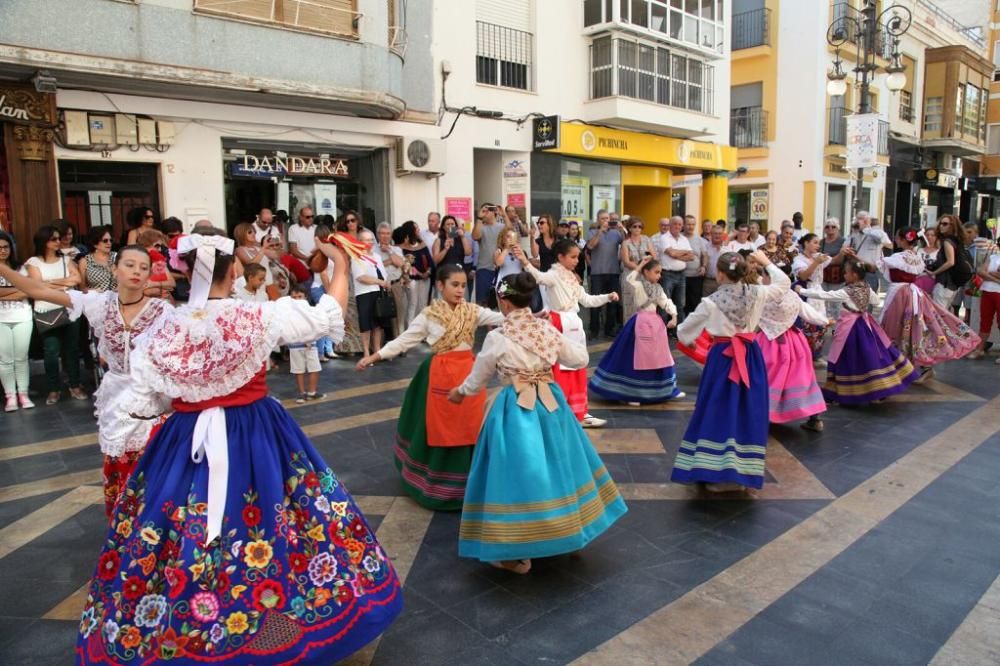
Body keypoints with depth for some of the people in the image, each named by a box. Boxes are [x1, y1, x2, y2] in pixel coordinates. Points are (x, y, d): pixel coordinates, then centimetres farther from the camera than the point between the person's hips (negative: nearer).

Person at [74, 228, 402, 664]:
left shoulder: (160, 332, -5)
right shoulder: (260, 317, -13)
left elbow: (143, 407, 0)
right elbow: (329, 317, -4)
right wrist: (340, 267, 9)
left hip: (184, 445, 2)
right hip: (256, 442, -2)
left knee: (178, 546, 13)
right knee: (263, 533, 12)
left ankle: (167, 630, 29)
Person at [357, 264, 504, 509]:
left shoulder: (472, 311, 2)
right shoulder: (429, 315, -3)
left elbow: (503, 318, -4)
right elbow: (404, 340, -1)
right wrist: (375, 356, -7)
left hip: (468, 372, 2)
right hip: (440, 375, -2)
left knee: (470, 428, 7)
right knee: (440, 430, 6)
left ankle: (469, 484, 23)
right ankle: (438, 486, 22)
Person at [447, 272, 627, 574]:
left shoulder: (497, 337, -11)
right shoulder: (548, 330, 2)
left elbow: (477, 380, 2)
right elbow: (581, 359, 14)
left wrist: (459, 392, 22)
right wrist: (565, 343, 32)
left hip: (516, 410, -5)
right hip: (551, 404, 5)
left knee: (519, 471, 3)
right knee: (554, 464, 19)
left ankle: (517, 553, 11)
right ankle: (571, 532, 34)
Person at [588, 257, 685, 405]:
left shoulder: (658, 288, 10)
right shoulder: (638, 286, -12)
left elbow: (666, 302, 11)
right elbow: (629, 280, -32)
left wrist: (674, 317, -3)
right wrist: (640, 265, -27)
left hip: (655, 323, 7)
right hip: (642, 323, -7)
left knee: (658, 358, 16)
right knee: (638, 359, -4)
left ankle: (667, 389, 29)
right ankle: (630, 393, 4)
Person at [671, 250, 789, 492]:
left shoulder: (710, 302, -10)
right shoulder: (755, 293, -3)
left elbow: (684, 333, -2)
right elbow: (784, 283, 18)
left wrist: (688, 338, 21)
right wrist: (767, 262, 28)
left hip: (723, 357, -3)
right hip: (751, 356, 3)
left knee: (720, 411, 4)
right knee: (747, 412, 10)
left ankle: (720, 474, 5)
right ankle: (742, 472, 16)